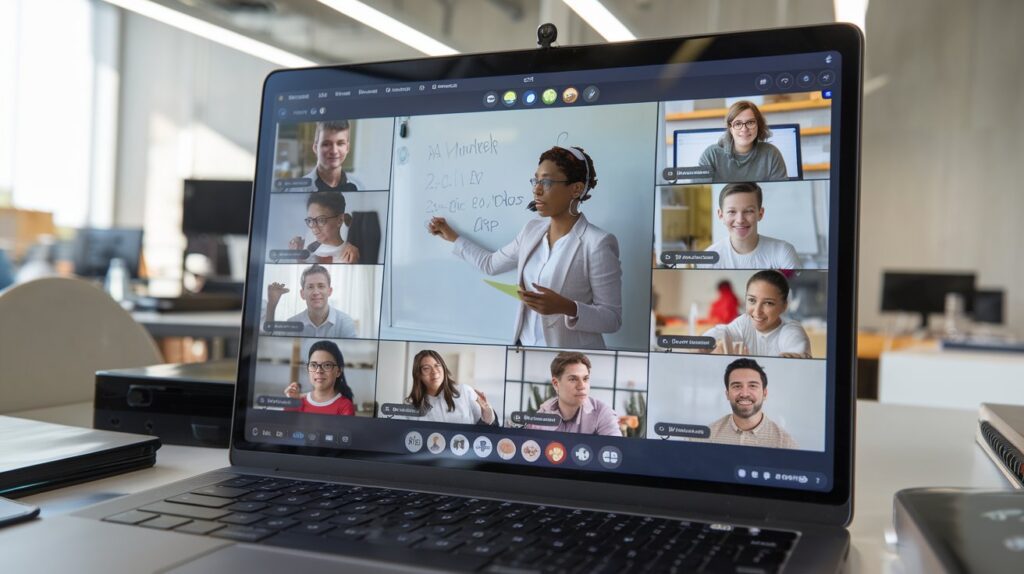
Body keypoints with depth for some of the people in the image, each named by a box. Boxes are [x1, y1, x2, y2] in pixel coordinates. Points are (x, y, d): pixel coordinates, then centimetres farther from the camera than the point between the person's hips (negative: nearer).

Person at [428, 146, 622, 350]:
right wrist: (453, 236, 25)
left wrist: (567, 307, -29)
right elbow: (490, 264, 20)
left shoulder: (597, 244, -17)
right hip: (524, 344, 6)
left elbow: (612, 318, -16)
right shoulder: (532, 229, 4)